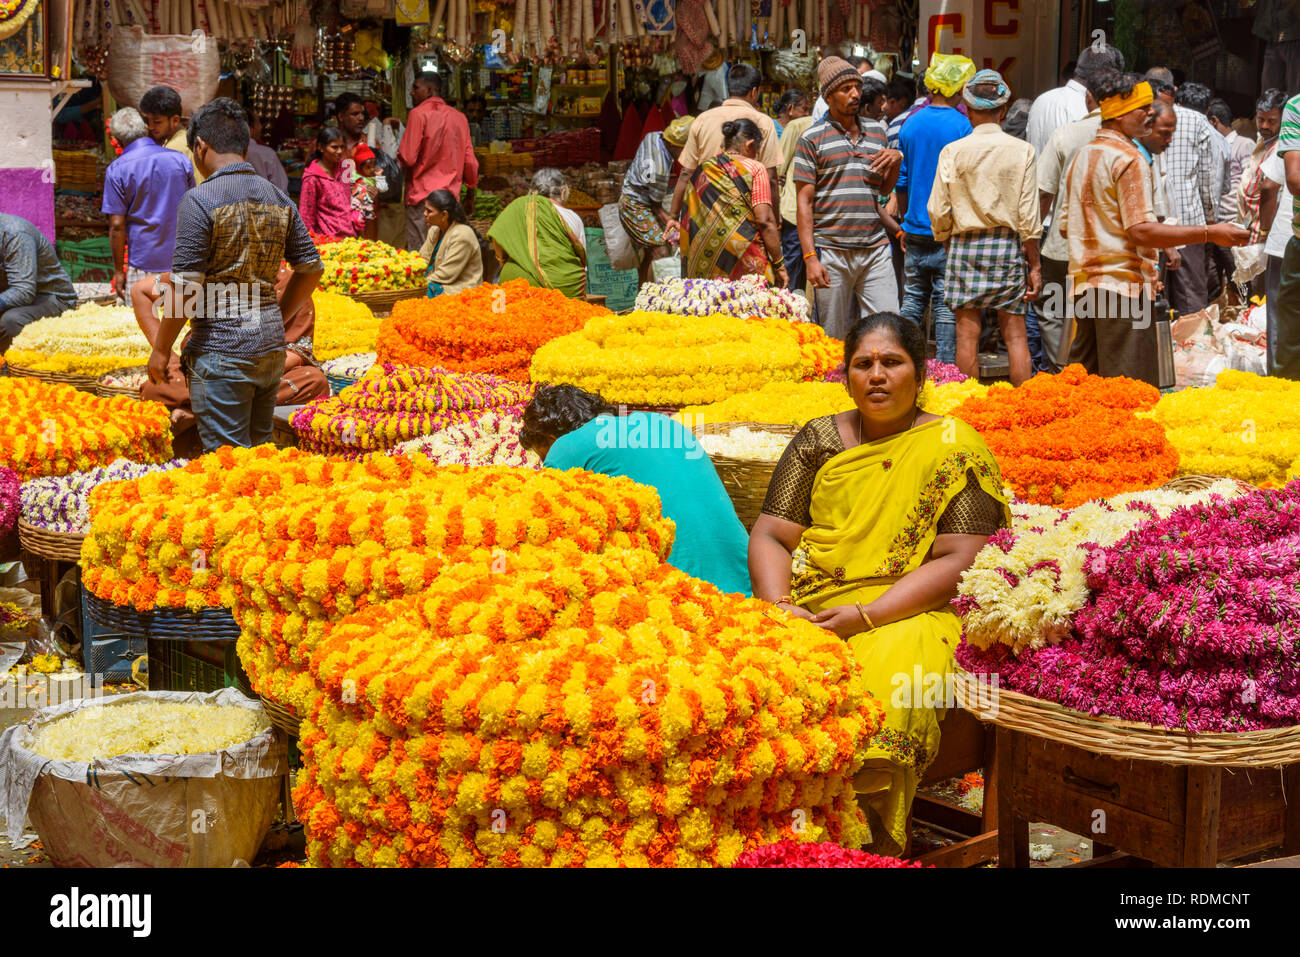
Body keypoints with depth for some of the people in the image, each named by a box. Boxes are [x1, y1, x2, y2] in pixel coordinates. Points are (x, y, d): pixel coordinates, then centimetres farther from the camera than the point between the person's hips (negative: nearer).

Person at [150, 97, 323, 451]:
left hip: (221, 353, -7)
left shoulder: (199, 200, -12)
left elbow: (185, 288, -15)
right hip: (271, 349, 7)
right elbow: (311, 268, 11)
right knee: (260, 452, 16)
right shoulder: (278, 199, 7)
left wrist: (160, 350, -5)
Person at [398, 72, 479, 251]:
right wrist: (470, 195, 21)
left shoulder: (418, 114, -7)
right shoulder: (459, 117, 10)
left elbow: (407, 158, -12)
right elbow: (470, 161, 11)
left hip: (422, 196, -5)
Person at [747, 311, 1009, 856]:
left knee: (885, 684, -34)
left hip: (908, 612, -3)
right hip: (808, 608, 4)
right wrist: (779, 604, -11)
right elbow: (770, 536, 10)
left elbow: (959, 561, -7)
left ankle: (865, 844, -17)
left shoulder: (953, 448, 1)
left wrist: (865, 615, -16)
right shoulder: (820, 439, 13)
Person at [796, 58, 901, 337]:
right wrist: (810, 257, -10)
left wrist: (896, 162, 1)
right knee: (834, 338, 3)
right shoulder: (812, 138, 1)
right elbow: (804, 202, -2)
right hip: (831, 252, -3)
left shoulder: (876, 130, 15)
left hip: (876, 250, 4)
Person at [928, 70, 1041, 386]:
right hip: (1008, 245, 1)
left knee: (968, 333, 3)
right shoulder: (1022, 151, -1)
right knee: (1015, 333, 5)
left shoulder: (953, 152, -3)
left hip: (965, 245, 0)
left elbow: (938, 212, -2)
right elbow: (1028, 214, -2)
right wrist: (1034, 265, 4)